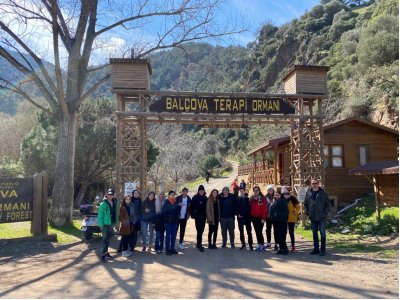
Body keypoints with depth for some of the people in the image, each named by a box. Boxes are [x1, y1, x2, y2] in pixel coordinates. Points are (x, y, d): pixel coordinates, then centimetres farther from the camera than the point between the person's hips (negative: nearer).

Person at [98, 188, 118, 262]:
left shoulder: (114, 203, 6)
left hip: (111, 223, 6)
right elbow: (100, 215, -13)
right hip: (105, 224, -6)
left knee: (108, 239, 17)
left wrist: (116, 222, 5)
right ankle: (103, 255, -1)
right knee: (105, 239, -6)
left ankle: (106, 252, 31)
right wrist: (101, 224, -17)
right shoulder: (103, 204, -13)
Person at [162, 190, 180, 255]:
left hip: (175, 221, 4)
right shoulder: (166, 202, -6)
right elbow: (163, 211, -10)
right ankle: (167, 249, 6)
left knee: (174, 235, 8)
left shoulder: (176, 202, 4)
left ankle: (172, 249, 19)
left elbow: (178, 211, 9)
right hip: (168, 221, -4)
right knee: (168, 235, -1)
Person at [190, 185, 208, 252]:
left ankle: (199, 244, 23)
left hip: (203, 216, 5)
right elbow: (191, 207, -7)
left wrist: (206, 215, 7)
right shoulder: (195, 198, -7)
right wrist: (193, 214, -11)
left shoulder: (205, 198, 7)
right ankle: (199, 245, -8)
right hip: (198, 217, -5)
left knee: (201, 230, 11)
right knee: (199, 230, -9)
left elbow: (206, 207, 13)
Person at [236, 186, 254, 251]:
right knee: (241, 232, 8)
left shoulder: (247, 198, 1)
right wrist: (238, 214, -8)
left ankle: (250, 245, 0)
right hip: (240, 217, 3)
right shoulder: (237, 199, 7)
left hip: (247, 217, -3)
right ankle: (243, 244, 18)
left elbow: (249, 207, -6)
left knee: (249, 231, -3)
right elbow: (236, 207, 6)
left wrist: (243, 214, -11)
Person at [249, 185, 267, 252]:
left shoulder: (262, 198, -8)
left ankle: (262, 245, 3)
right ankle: (259, 244, 19)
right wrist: (250, 216, 5)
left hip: (260, 218, -5)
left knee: (259, 232, -8)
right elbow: (250, 208, 11)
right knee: (257, 232, 10)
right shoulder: (251, 198, 8)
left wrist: (263, 218, -15)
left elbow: (265, 209, -11)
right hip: (254, 218, 5)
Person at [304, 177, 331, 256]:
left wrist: (326, 213, -9)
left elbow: (328, 204, -1)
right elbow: (305, 204, 13)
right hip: (313, 217, 3)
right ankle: (316, 249, 21)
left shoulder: (323, 193, -5)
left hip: (321, 217, -3)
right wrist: (307, 212, 5)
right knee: (314, 233, 11)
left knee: (322, 233, 0)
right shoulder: (308, 192, 3)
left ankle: (323, 250, 9)